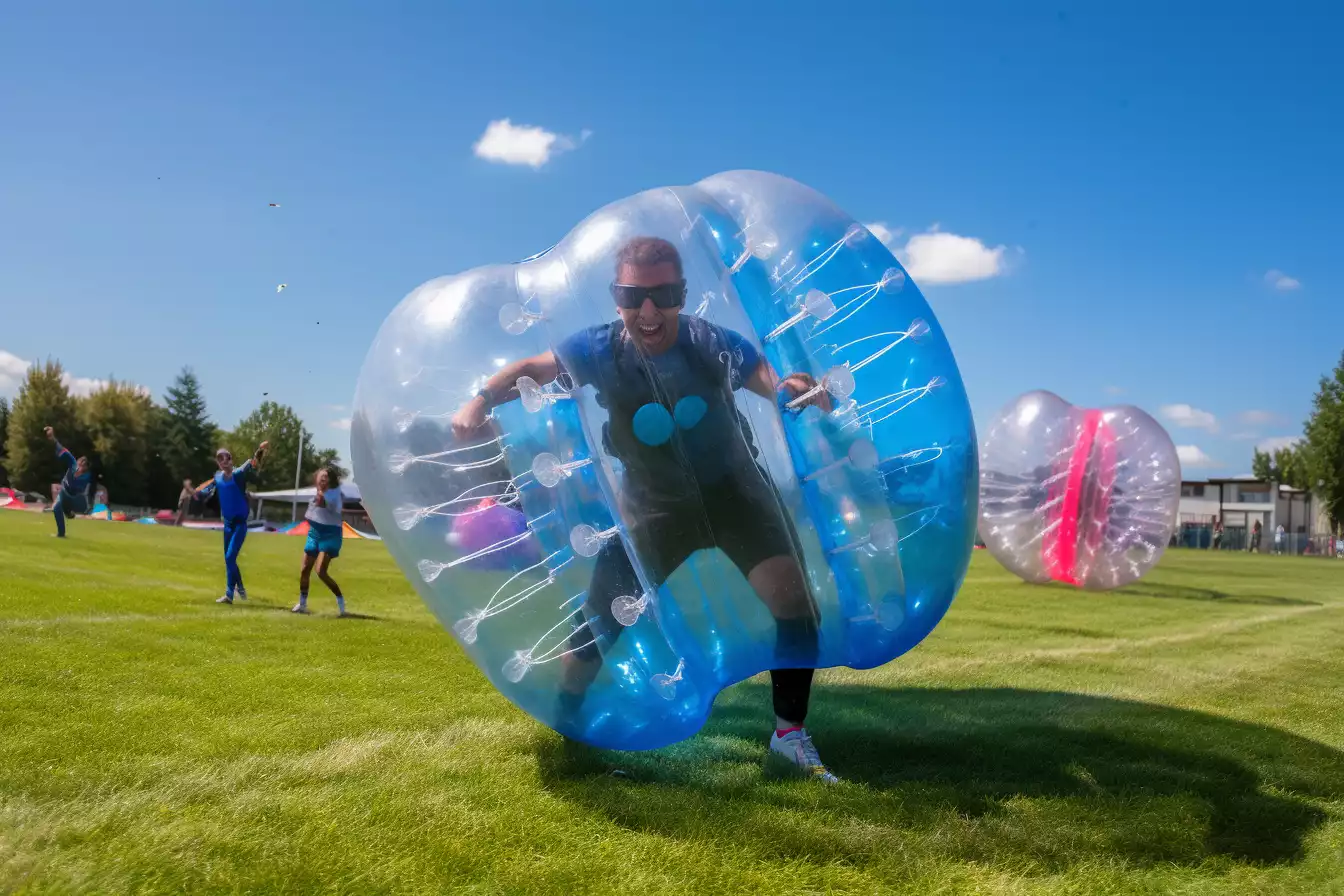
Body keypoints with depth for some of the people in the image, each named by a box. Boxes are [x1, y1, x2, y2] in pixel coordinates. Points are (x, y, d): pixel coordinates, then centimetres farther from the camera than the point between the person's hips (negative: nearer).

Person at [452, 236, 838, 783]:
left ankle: (790, 733, 3)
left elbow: (775, 382, -17)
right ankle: (561, 727, 29)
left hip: (731, 487, -1)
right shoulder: (600, 349, -17)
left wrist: (796, 390, -41)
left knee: (794, 596, -17)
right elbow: (533, 369, -7)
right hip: (652, 504, 1)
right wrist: (482, 400, -25)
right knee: (597, 623, 2)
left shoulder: (711, 343, -21)